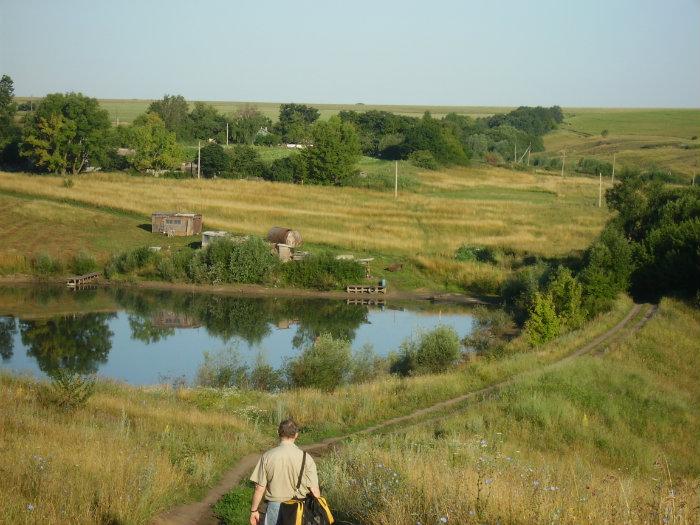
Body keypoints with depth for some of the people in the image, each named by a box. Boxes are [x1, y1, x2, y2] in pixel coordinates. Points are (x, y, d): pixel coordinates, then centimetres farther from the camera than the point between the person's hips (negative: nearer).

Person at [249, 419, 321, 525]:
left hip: (275, 508, -1)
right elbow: (314, 490, -7)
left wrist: (254, 510, 7)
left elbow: (260, 488, -6)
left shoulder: (267, 456, -9)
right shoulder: (305, 458, -9)